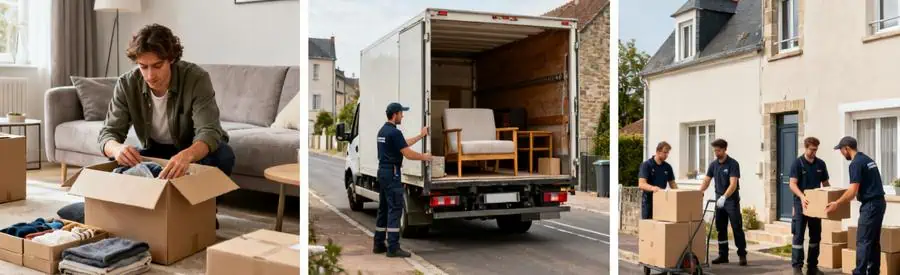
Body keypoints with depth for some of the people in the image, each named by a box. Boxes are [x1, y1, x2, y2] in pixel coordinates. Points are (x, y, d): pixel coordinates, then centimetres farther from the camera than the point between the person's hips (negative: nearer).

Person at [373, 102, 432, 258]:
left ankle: (379, 245, 19)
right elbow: (408, 154, -16)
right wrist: (424, 157, 0)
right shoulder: (394, 132, -16)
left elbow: (404, 144, 23)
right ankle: (393, 248, -9)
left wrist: (421, 136, 26)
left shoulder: (383, 130, 15)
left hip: (382, 172, 10)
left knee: (383, 209, 14)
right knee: (395, 209, -8)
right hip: (392, 173, -10)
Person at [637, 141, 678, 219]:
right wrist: (653, 188, -40)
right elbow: (641, 184, -20)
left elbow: (672, 183, 14)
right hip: (649, 201, -5)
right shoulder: (646, 165, -10)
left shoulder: (667, 167, 8)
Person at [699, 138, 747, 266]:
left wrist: (724, 197, -34)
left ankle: (742, 255, 0)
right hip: (719, 200, 6)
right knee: (721, 229, 7)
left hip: (732, 200, -6)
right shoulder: (713, 164, 7)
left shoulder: (733, 164, -12)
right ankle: (723, 255, 13)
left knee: (737, 228, -6)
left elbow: (733, 184, -21)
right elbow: (706, 181, 5)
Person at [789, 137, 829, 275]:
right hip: (801, 204, -5)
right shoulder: (797, 163, -8)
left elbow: (825, 183, 14)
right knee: (798, 236, -5)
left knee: (816, 236, 9)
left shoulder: (821, 164, 7)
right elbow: (792, 184, -14)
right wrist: (802, 196, -30)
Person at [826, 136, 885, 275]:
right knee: (874, 241, 13)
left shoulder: (856, 163, -15)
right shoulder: (867, 159, 16)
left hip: (870, 205, -10)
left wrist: (837, 203, -13)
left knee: (863, 241, -7)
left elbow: (853, 190, -20)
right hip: (879, 202, 10)